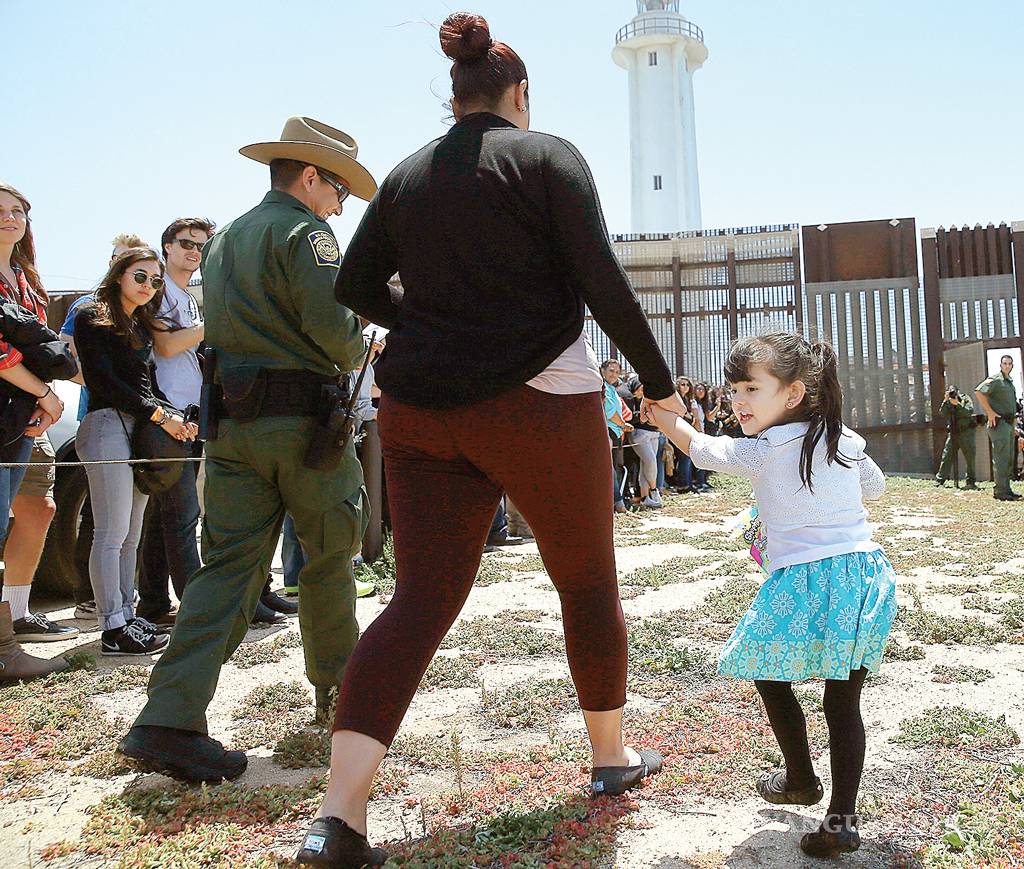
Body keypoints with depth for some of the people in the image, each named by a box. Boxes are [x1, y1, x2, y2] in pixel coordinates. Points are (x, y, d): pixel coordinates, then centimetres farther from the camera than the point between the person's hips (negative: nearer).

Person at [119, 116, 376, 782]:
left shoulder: (222, 242, 20)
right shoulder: (304, 232, -6)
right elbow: (332, 325, -18)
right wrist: (357, 353, 4)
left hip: (232, 422, 7)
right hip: (304, 421, -6)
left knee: (230, 564, 3)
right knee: (329, 558, 11)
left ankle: (170, 720, -6)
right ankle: (338, 684, 26)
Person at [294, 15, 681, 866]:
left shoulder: (408, 175, 12)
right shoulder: (548, 156, -1)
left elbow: (356, 285, 15)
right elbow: (602, 282, -10)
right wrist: (659, 381, -1)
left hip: (422, 407, 4)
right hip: (539, 403, -4)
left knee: (420, 597, 2)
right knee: (588, 580, 15)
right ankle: (613, 756, 32)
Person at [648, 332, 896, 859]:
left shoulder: (760, 452, -7)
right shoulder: (846, 441, 8)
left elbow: (702, 450, 7)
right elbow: (875, 489, 24)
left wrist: (662, 415, 20)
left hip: (804, 585, -6)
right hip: (866, 574, 6)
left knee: (770, 677, 17)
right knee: (844, 700, 10)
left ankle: (800, 779, 32)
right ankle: (842, 820, 9)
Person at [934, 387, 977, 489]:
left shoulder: (965, 399, -3)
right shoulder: (948, 402, 7)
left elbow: (970, 412, -18)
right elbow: (942, 414, -6)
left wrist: (957, 404, -25)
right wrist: (945, 401, -15)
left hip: (966, 432, -3)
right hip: (953, 433, 3)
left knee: (970, 457, -2)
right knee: (946, 456, 0)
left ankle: (970, 481, 5)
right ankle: (940, 480, 3)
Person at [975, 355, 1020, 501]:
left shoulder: (1010, 383, 21)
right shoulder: (995, 379, -8)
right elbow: (978, 392, -23)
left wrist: (1014, 424, 24)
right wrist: (990, 412, -23)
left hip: (1009, 423, 10)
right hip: (999, 422, -9)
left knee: (1009, 459, 11)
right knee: (1001, 457, -12)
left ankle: (1006, 489, 17)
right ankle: (1001, 491, -12)